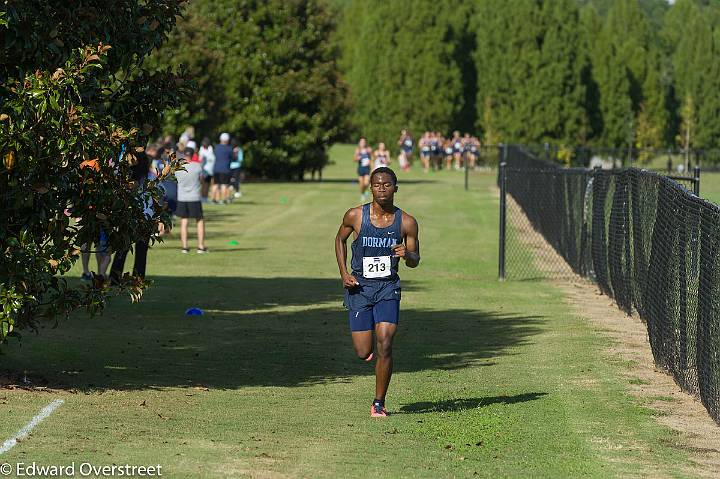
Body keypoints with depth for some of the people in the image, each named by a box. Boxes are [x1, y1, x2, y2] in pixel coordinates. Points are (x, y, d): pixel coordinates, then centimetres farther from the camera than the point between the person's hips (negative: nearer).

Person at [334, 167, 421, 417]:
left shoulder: (406, 222, -5)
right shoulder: (355, 216, -6)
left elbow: (415, 261, 6)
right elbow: (340, 239, 13)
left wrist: (406, 254, -18)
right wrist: (344, 273, 1)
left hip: (388, 287, 0)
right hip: (359, 287, 0)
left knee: (385, 344, -16)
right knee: (363, 353, -2)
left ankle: (379, 403, -2)